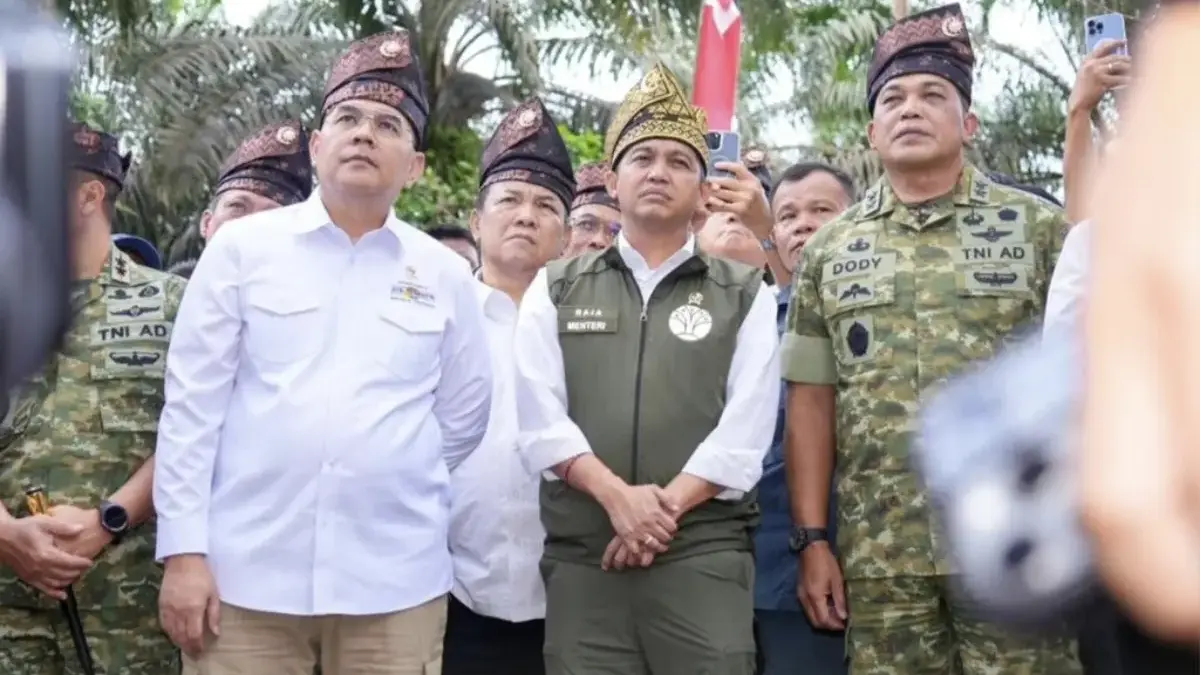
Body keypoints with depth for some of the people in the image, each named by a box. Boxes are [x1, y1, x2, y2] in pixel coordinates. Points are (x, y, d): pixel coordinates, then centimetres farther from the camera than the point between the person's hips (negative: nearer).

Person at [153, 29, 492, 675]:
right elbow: (191, 404, -1)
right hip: (245, 572, -1)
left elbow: (465, 414, 15)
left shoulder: (445, 274, 6)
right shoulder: (242, 246, 2)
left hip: (396, 582, 2)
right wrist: (184, 549, -5)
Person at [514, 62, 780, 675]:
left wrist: (667, 506, -12)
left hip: (704, 555, -1)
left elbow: (746, 425, -2)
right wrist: (617, 497, -13)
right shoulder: (555, 289, 12)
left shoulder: (744, 294, 9)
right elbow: (540, 415, 1)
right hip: (580, 557, 1)